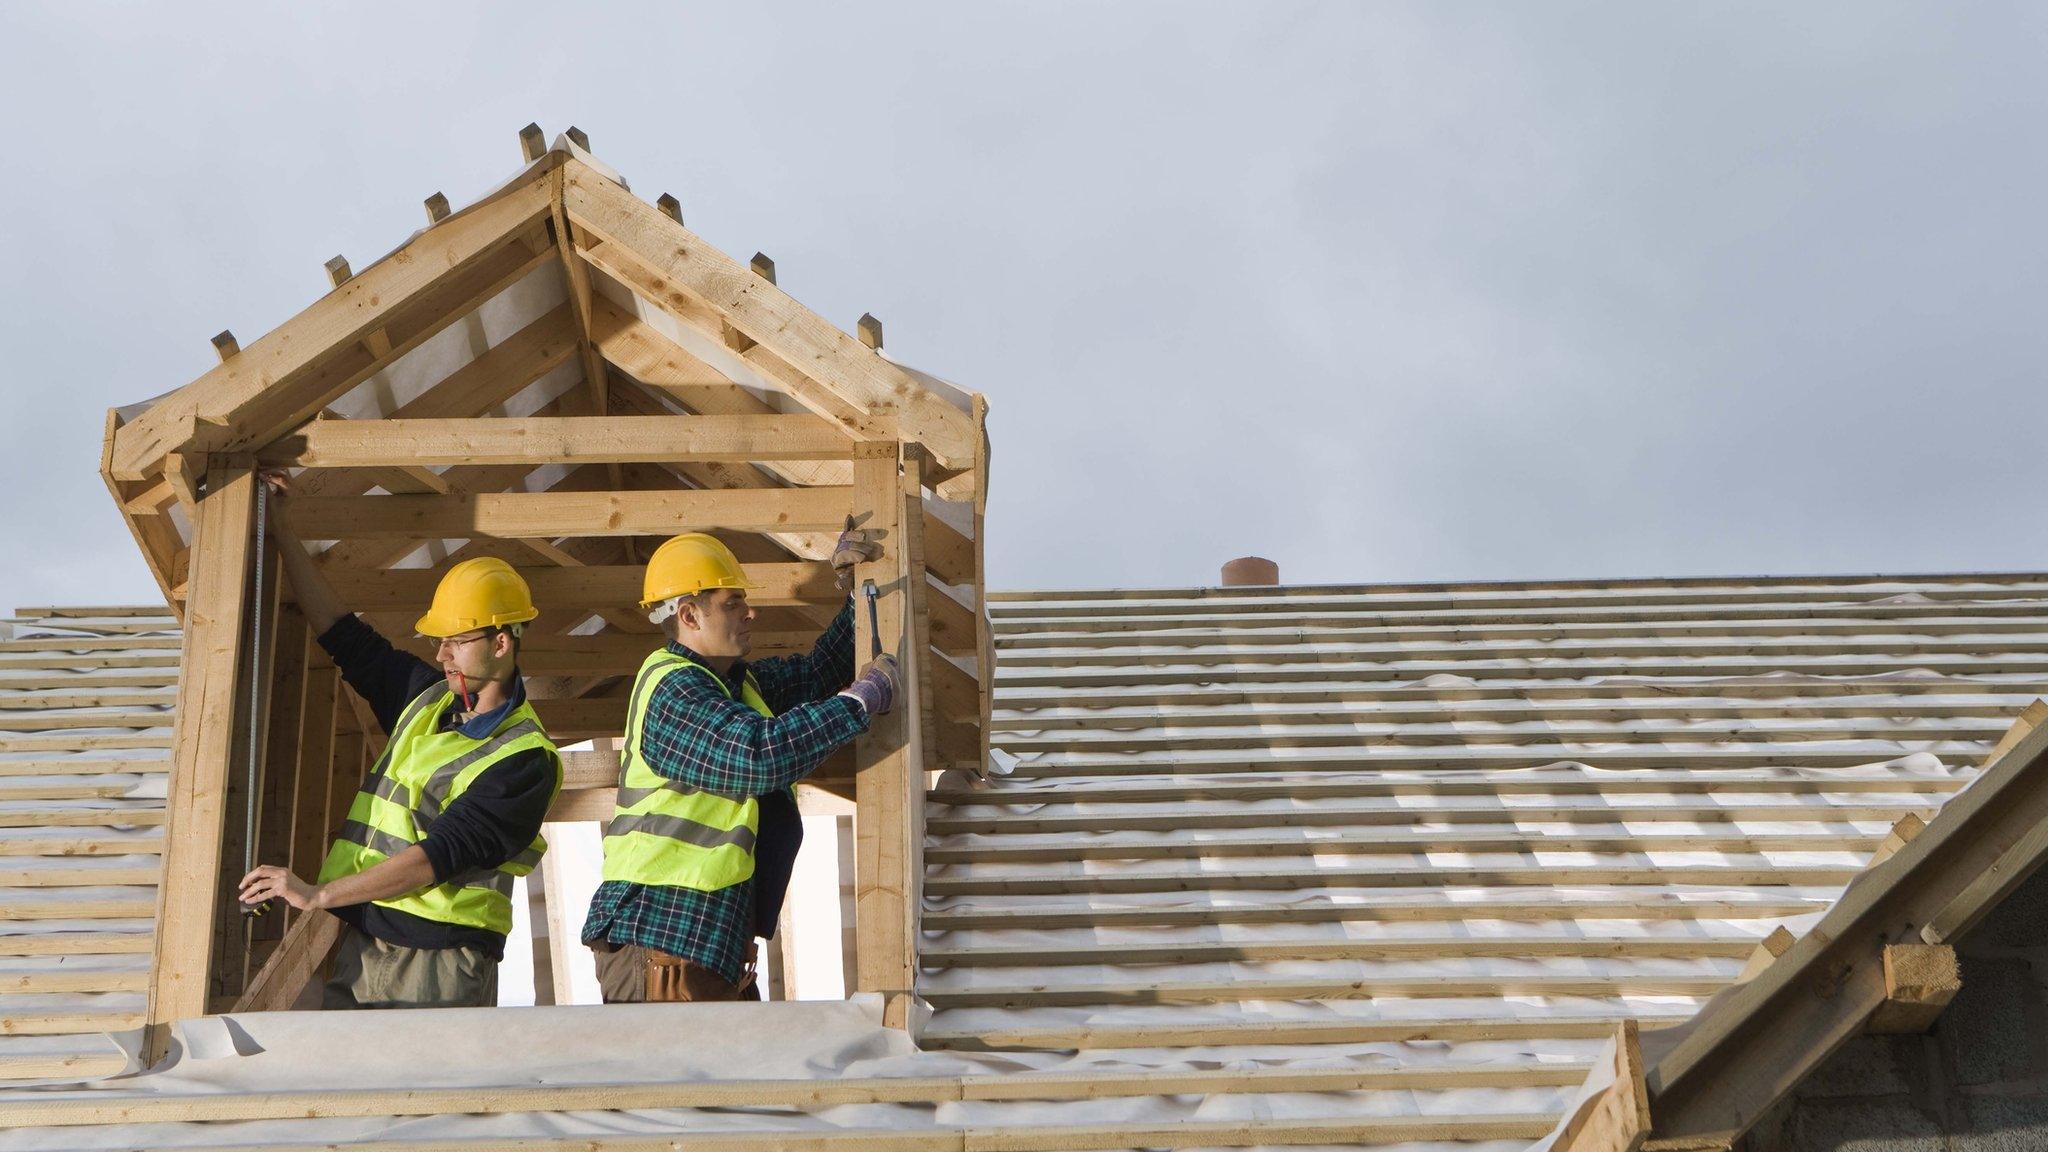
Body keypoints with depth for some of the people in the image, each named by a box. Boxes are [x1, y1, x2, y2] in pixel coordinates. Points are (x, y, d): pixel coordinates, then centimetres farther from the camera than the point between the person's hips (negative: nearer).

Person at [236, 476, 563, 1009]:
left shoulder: (526, 760, -8)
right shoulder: (427, 699, 17)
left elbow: (444, 855, -16)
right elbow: (343, 632, 24)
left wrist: (317, 894, -18)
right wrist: (283, 532, 22)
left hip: (438, 966, -6)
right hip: (358, 950, 7)